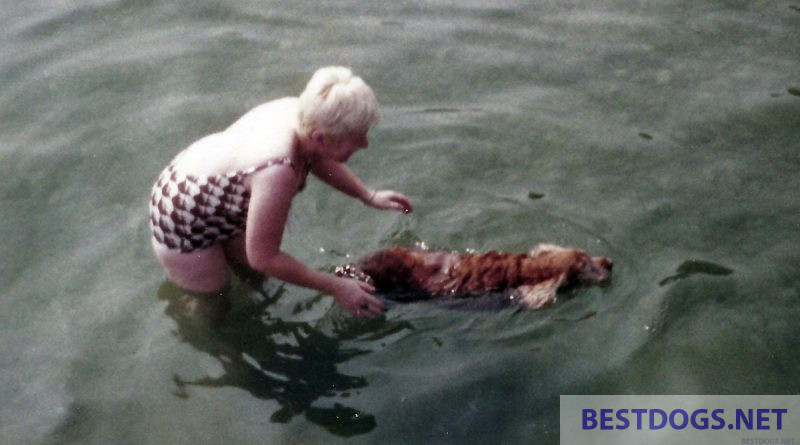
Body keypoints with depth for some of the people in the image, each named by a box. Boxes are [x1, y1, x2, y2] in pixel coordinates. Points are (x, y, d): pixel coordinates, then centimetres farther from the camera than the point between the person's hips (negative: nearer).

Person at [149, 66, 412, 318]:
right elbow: (264, 258, -30)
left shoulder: (300, 112, -20)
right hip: (182, 222, -7)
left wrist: (369, 196, 6)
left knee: (250, 273, 26)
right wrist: (336, 288, -23)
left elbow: (316, 158, 7)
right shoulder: (277, 173, -44)